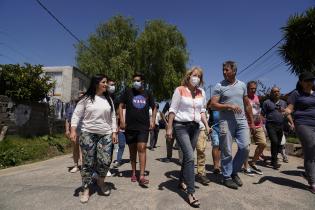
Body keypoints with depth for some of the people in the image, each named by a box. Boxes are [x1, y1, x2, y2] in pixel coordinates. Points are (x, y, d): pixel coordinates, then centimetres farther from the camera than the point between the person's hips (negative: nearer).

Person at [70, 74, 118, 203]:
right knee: (88, 163, 5)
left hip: (106, 135, 2)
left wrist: (114, 132, 4)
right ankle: (86, 189, 22)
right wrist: (73, 130, -12)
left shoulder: (108, 99, 9)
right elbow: (76, 115, -1)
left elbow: (113, 117, 10)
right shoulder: (86, 98, -1)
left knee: (105, 161, -7)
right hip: (88, 134, -2)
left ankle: (100, 181, 24)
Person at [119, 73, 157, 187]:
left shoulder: (147, 94, 9)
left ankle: (142, 176, -7)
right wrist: (122, 121, -5)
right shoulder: (128, 92, 4)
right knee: (132, 150, 10)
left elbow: (154, 108, 18)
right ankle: (133, 172, 25)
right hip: (130, 126, 0)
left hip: (144, 126, 0)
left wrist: (153, 121, 6)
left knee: (142, 148, -11)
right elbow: (121, 106, 5)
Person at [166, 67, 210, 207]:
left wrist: (206, 125, 1)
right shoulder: (180, 90, -6)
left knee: (187, 156, 13)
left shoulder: (201, 92, 9)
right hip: (181, 126, -5)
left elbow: (202, 111, 13)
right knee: (190, 157, -14)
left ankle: (182, 182, 33)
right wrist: (169, 128, -11)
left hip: (195, 127, 6)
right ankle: (191, 193, -7)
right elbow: (173, 110, -7)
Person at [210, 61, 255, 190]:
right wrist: (229, 106, -18)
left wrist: (251, 121, 16)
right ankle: (227, 177, 17)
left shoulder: (242, 85, 12)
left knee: (245, 148, 0)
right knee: (227, 151, 1)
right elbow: (213, 105, -7)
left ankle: (234, 172, 22)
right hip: (226, 121, -4)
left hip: (241, 121, 4)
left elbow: (247, 104, 16)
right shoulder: (219, 86, -1)